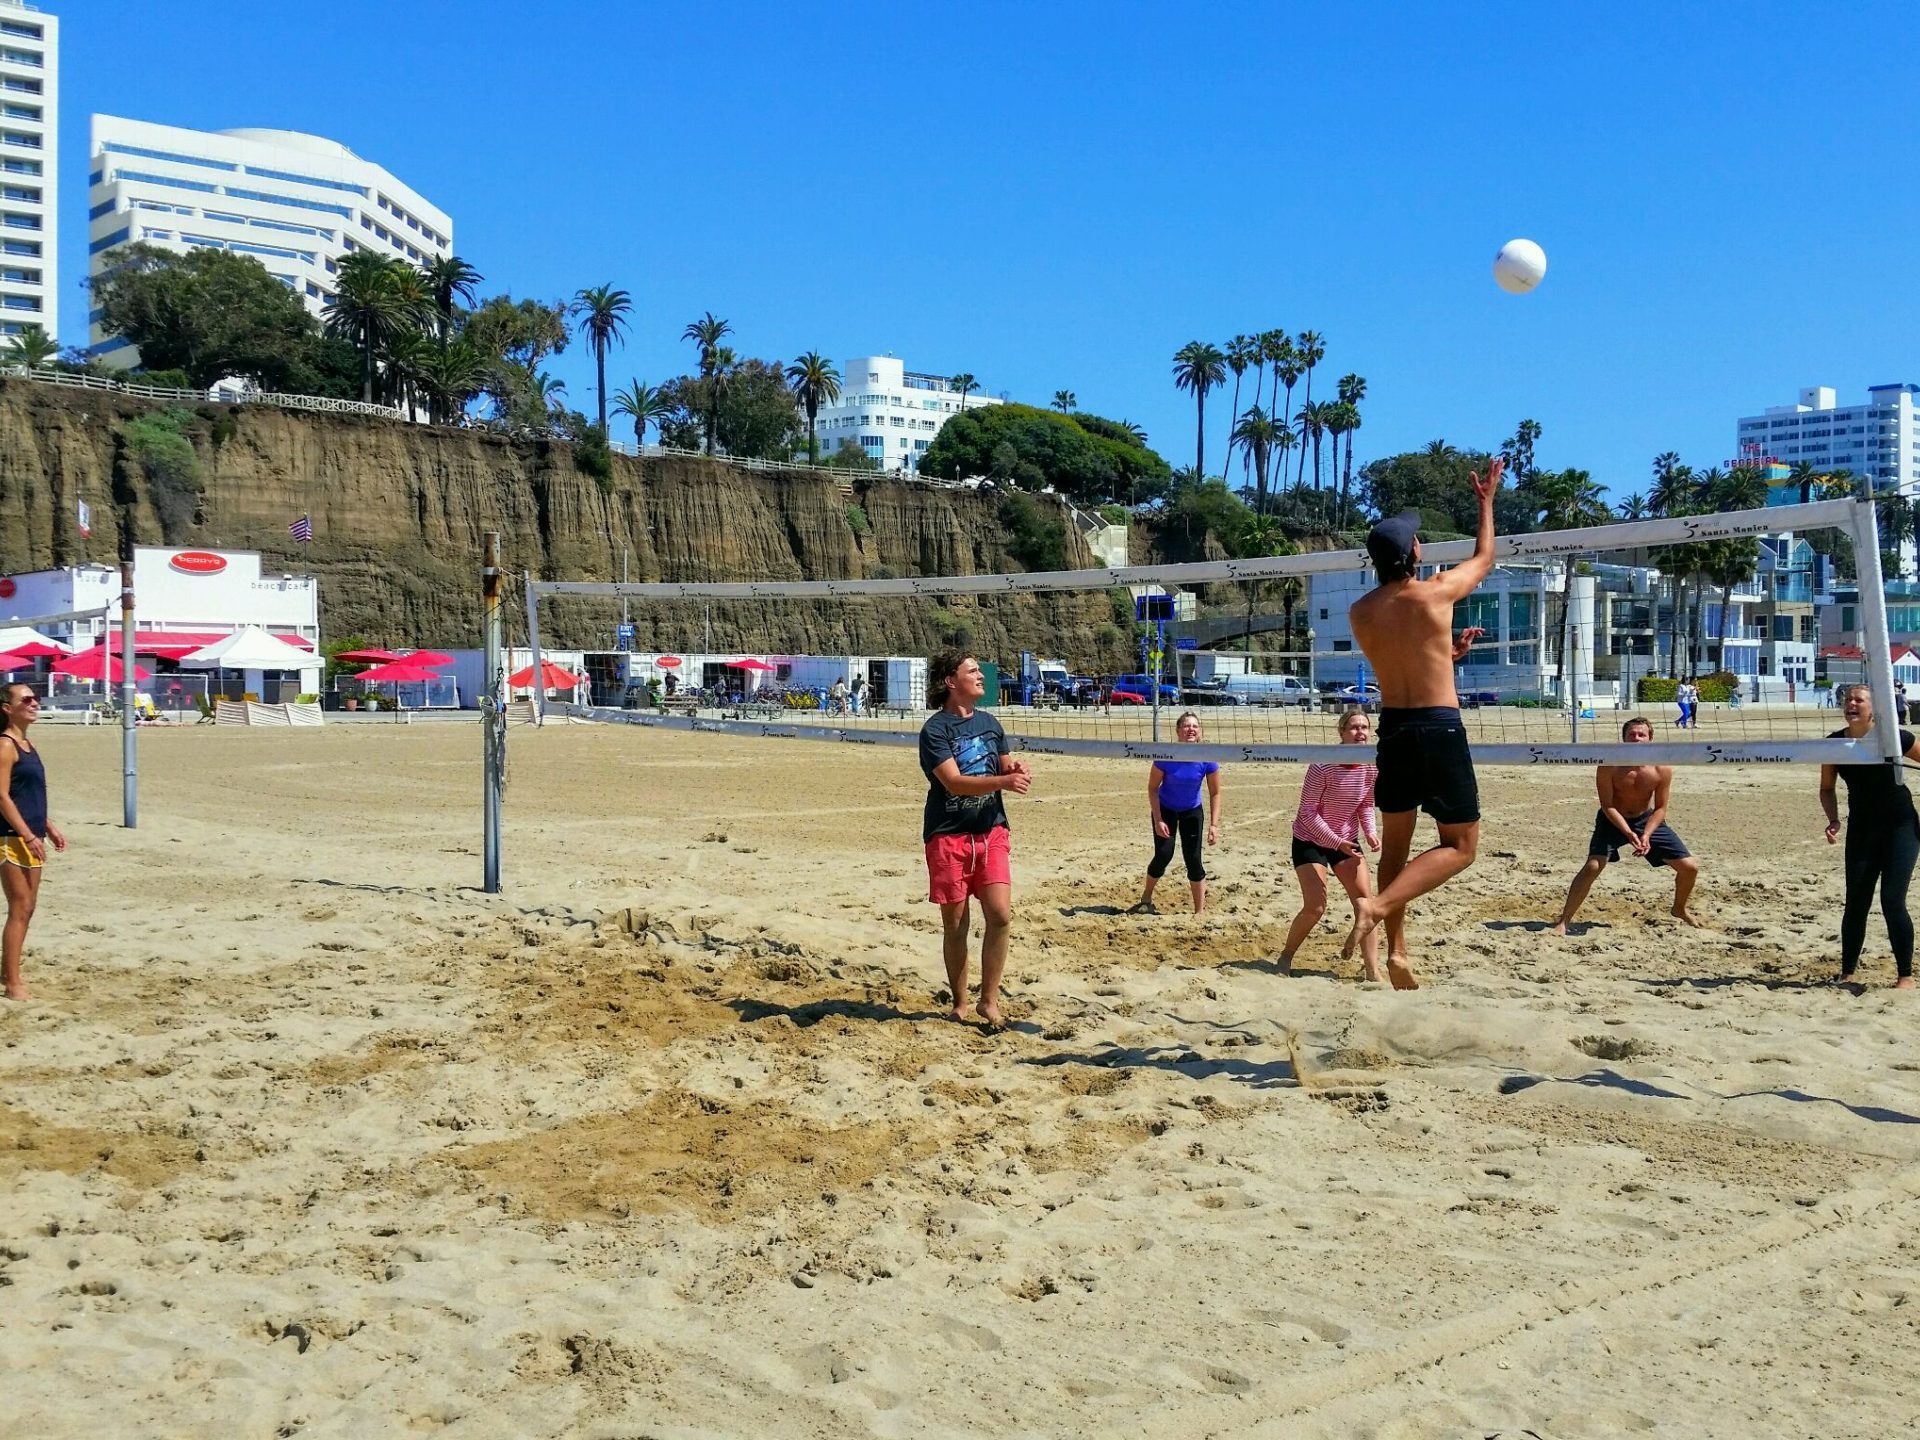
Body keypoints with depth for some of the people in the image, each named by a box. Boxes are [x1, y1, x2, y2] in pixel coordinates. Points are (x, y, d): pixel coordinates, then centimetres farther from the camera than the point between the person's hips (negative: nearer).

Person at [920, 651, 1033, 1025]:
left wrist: (1016, 769, -4)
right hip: (948, 835, -4)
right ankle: (960, 1004, 18)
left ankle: (989, 1000, 6)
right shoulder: (935, 729, -9)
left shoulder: (989, 722, 11)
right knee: (955, 924, 4)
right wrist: (1003, 781, -31)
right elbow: (954, 782, -19)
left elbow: (1005, 768, 21)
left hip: (991, 830, 4)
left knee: (1000, 914, -8)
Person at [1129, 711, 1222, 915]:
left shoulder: (1207, 759, -22)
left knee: (1194, 860, -4)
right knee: (1163, 855, -10)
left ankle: (1199, 912, 6)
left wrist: (1214, 825, -18)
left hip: (1192, 811, 1)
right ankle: (1146, 899, 15)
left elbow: (1215, 793, -12)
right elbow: (1152, 788, -15)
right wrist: (1158, 820, -19)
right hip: (1165, 809, -1)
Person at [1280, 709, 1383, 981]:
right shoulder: (1323, 766, -25)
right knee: (1315, 907, -11)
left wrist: (1371, 832, -11)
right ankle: (1286, 956, 15)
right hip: (1310, 840, -5)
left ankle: (1373, 971, -1)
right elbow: (1307, 812, -21)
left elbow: (1366, 805, 7)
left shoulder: (1372, 767, -9)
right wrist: (1336, 842, -25)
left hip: (1346, 840, 5)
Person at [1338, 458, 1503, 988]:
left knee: (1395, 843, 16)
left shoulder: (1359, 612, 2)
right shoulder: (1435, 593, -10)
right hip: (1439, 727, -5)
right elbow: (1483, 560, 10)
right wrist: (1486, 501, 23)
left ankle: (1396, 951, 16)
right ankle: (1377, 905, -17)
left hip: (1392, 726, 5)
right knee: (1460, 845, 3)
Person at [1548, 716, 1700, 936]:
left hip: (1647, 819, 3)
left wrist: (1646, 835, -25)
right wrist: (1629, 833, -31)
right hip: (1613, 820, -3)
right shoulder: (1609, 765, -25)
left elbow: (1660, 808, -10)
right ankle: (1563, 921, -15)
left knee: (1690, 867, 0)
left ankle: (1679, 909, 30)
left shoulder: (1662, 768, -18)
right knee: (1592, 866, -23)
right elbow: (1607, 805, -20)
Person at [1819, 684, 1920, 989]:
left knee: (1892, 901, -10)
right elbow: (1827, 788, 7)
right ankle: (1847, 973, 15)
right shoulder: (1834, 743, -6)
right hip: (1861, 829, 3)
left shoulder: (1894, 737, -15)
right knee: (1856, 904, 2)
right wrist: (1833, 819, -8)